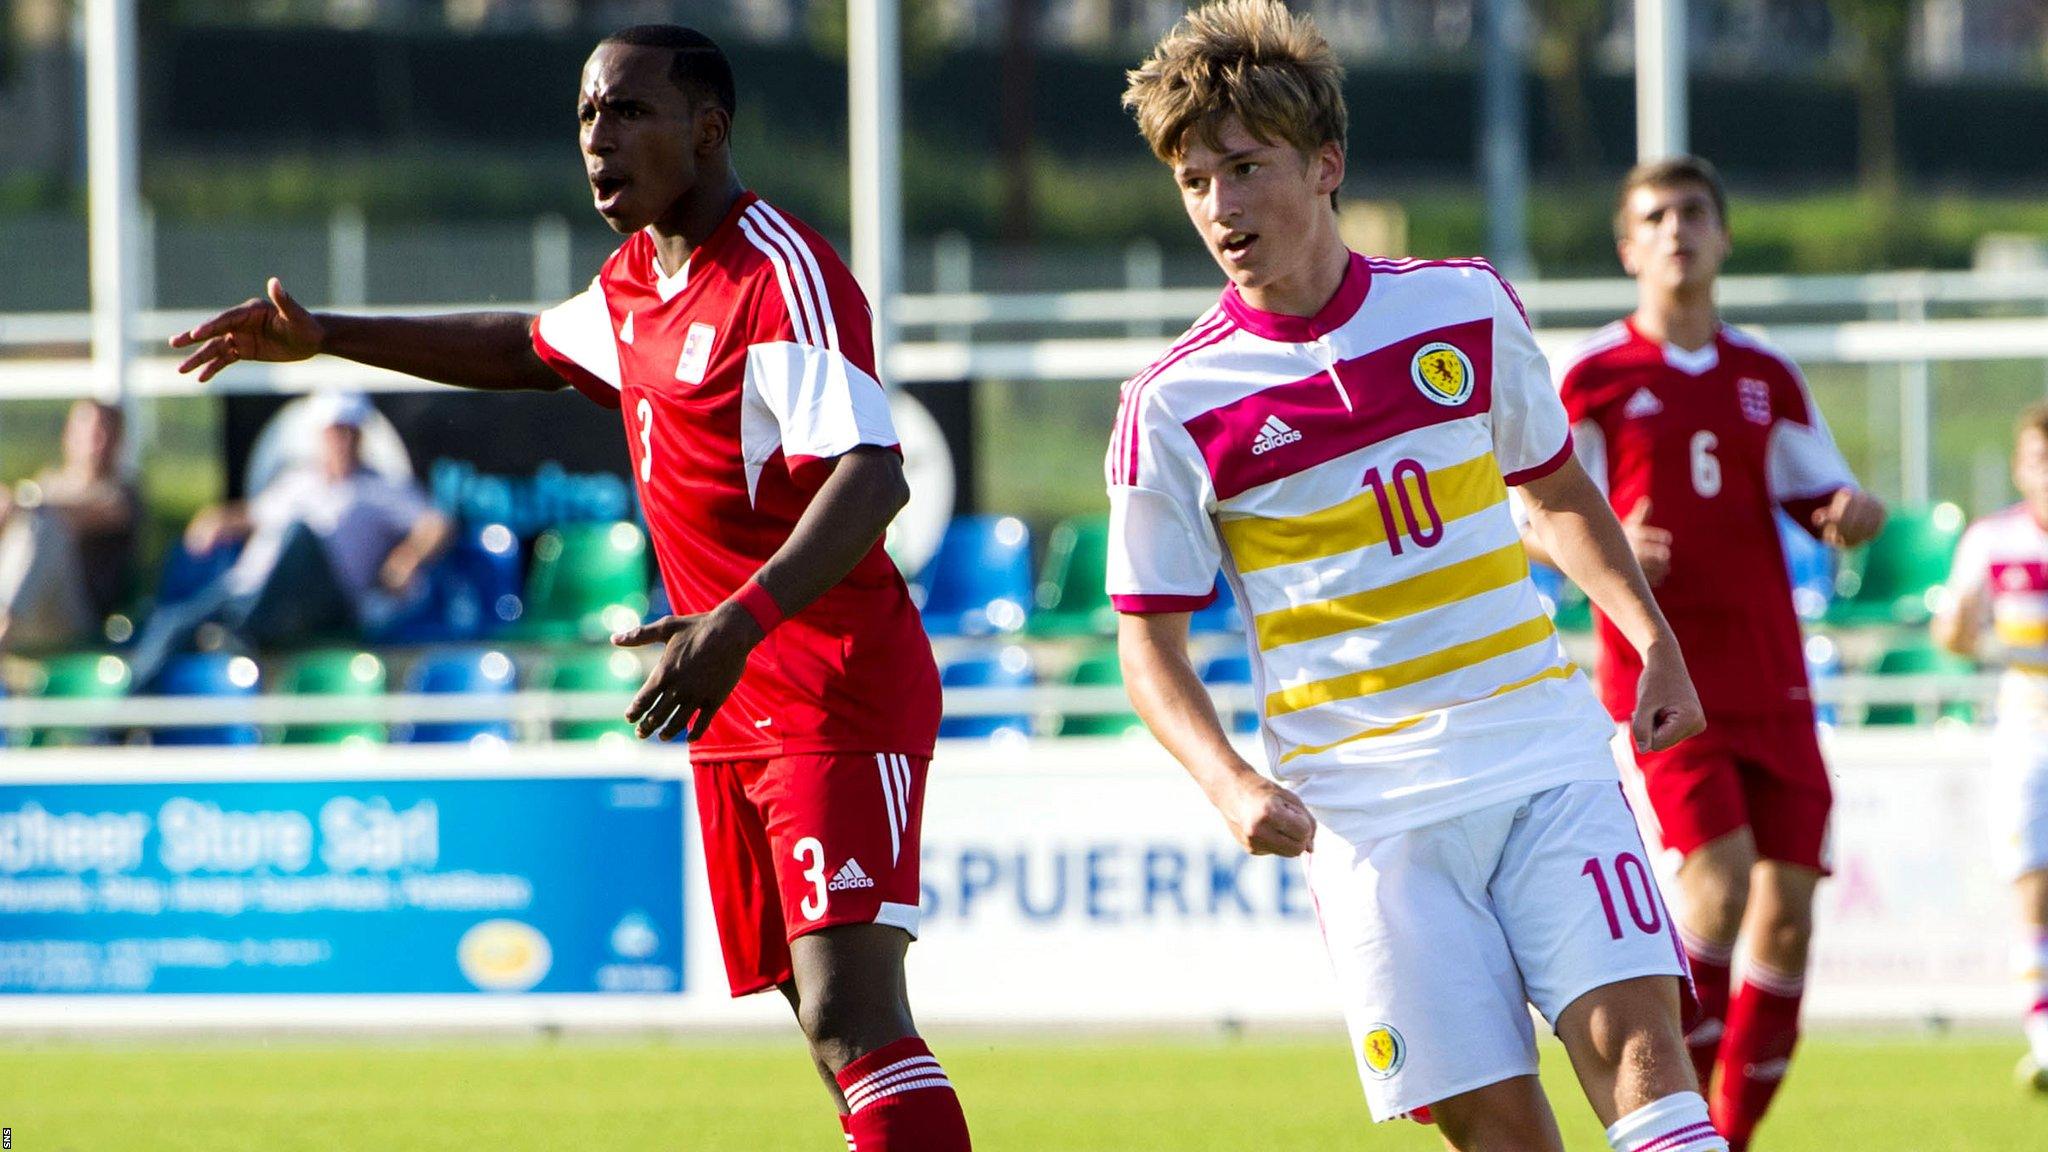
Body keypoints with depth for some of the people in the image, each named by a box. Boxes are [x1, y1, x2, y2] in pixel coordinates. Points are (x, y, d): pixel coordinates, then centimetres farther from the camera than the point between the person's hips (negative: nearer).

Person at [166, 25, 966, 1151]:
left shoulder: (783, 277, -16)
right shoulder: (635, 280, 14)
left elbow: (870, 475, -29)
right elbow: (533, 347, 38)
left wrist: (741, 623, -41)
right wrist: (325, 337, 37)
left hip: (842, 699, -9)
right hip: (738, 715, 9)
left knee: (852, 1015, -21)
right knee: (832, 1025, 8)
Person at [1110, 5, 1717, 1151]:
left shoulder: (1464, 305, 4)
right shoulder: (1175, 408, -4)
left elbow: (1558, 486, 21)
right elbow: (1150, 640, 1)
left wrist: (1654, 640, 11)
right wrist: (1234, 784, -15)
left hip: (1546, 747, 2)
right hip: (1367, 796, -2)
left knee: (1636, 1035, -14)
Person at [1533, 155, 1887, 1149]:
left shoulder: (1767, 379, 13)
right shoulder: (1595, 378, 0)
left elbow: (1824, 499, 13)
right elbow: (1537, 526, -1)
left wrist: (1852, 512, -11)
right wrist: (1610, 549, -21)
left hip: (1770, 683, 5)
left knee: (1788, 907, -1)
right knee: (1719, 877, -21)